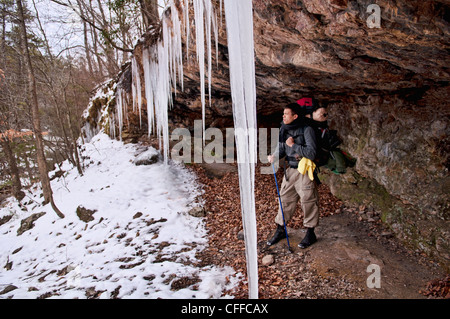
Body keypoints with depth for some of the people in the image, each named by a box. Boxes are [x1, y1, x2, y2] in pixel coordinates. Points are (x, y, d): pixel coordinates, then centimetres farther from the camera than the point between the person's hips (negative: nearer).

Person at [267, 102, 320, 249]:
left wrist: (293, 145, -22)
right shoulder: (284, 129, 3)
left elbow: (311, 153, -22)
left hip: (305, 171, -6)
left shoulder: (307, 130, -16)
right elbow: (281, 148, 10)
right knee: (285, 199, 12)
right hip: (290, 170, 6)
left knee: (308, 201, 4)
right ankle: (280, 230, 28)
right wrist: (274, 156, -11)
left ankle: (310, 234, 21)